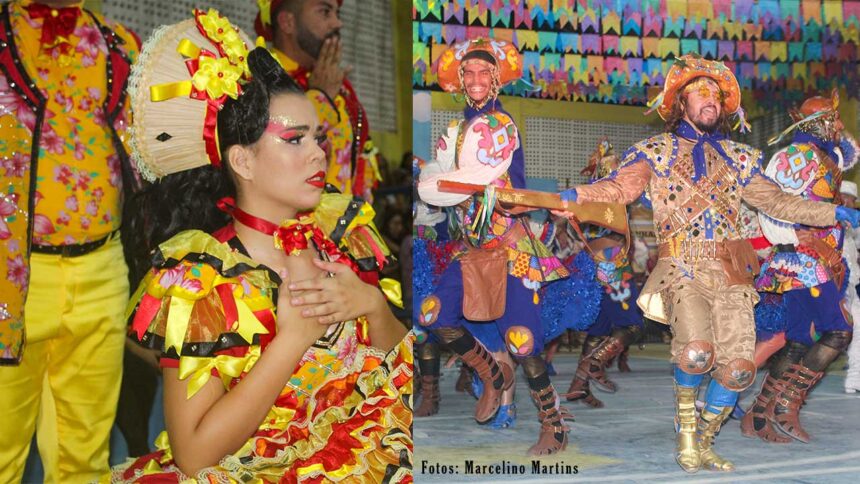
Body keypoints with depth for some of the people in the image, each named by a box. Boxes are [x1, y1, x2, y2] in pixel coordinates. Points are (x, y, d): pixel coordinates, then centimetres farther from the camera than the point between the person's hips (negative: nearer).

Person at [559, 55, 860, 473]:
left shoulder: (736, 157, 21)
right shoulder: (656, 151, 11)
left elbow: (778, 202, 23)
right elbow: (620, 187, -4)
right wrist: (574, 196, -22)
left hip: (731, 272, 4)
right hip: (682, 268, -4)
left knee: (739, 367, -8)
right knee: (697, 350, -27)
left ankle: (703, 444, 16)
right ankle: (685, 425, 4)